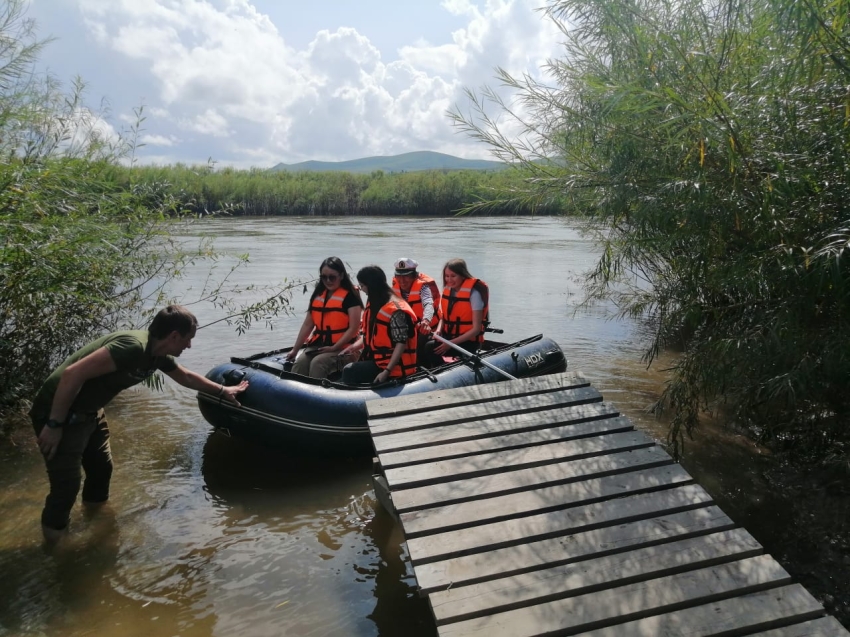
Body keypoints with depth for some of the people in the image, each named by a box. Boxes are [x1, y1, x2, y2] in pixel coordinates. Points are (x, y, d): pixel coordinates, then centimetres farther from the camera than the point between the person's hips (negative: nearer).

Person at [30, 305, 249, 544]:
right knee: (68, 483, -4)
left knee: (102, 468, 19)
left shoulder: (157, 354, -1)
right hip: (57, 414, -9)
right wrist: (54, 425, -25)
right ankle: (54, 540, 19)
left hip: (88, 413, 9)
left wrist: (222, 391, 29)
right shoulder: (132, 347, -31)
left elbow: (186, 377, 19)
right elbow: (72, 374, -32)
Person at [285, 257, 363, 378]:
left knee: (318, 363, -31)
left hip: (341, 348, -5)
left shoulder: (349, 296, -6)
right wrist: (295, 349, 11)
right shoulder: (318, 295, 13)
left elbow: (353, 328, -12)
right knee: (300, 363, -21)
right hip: (317, 345, 6)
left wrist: (334, 348, -17)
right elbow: (307, 324, 15)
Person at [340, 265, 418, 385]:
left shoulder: (396, 310, -19)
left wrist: (387, 371, -25)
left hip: (394, 365, -9)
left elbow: (401, 343, -20)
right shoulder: (374, 304, 9)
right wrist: (354, 346, -2)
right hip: (377, 358, 9)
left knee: (349, 372, -18)